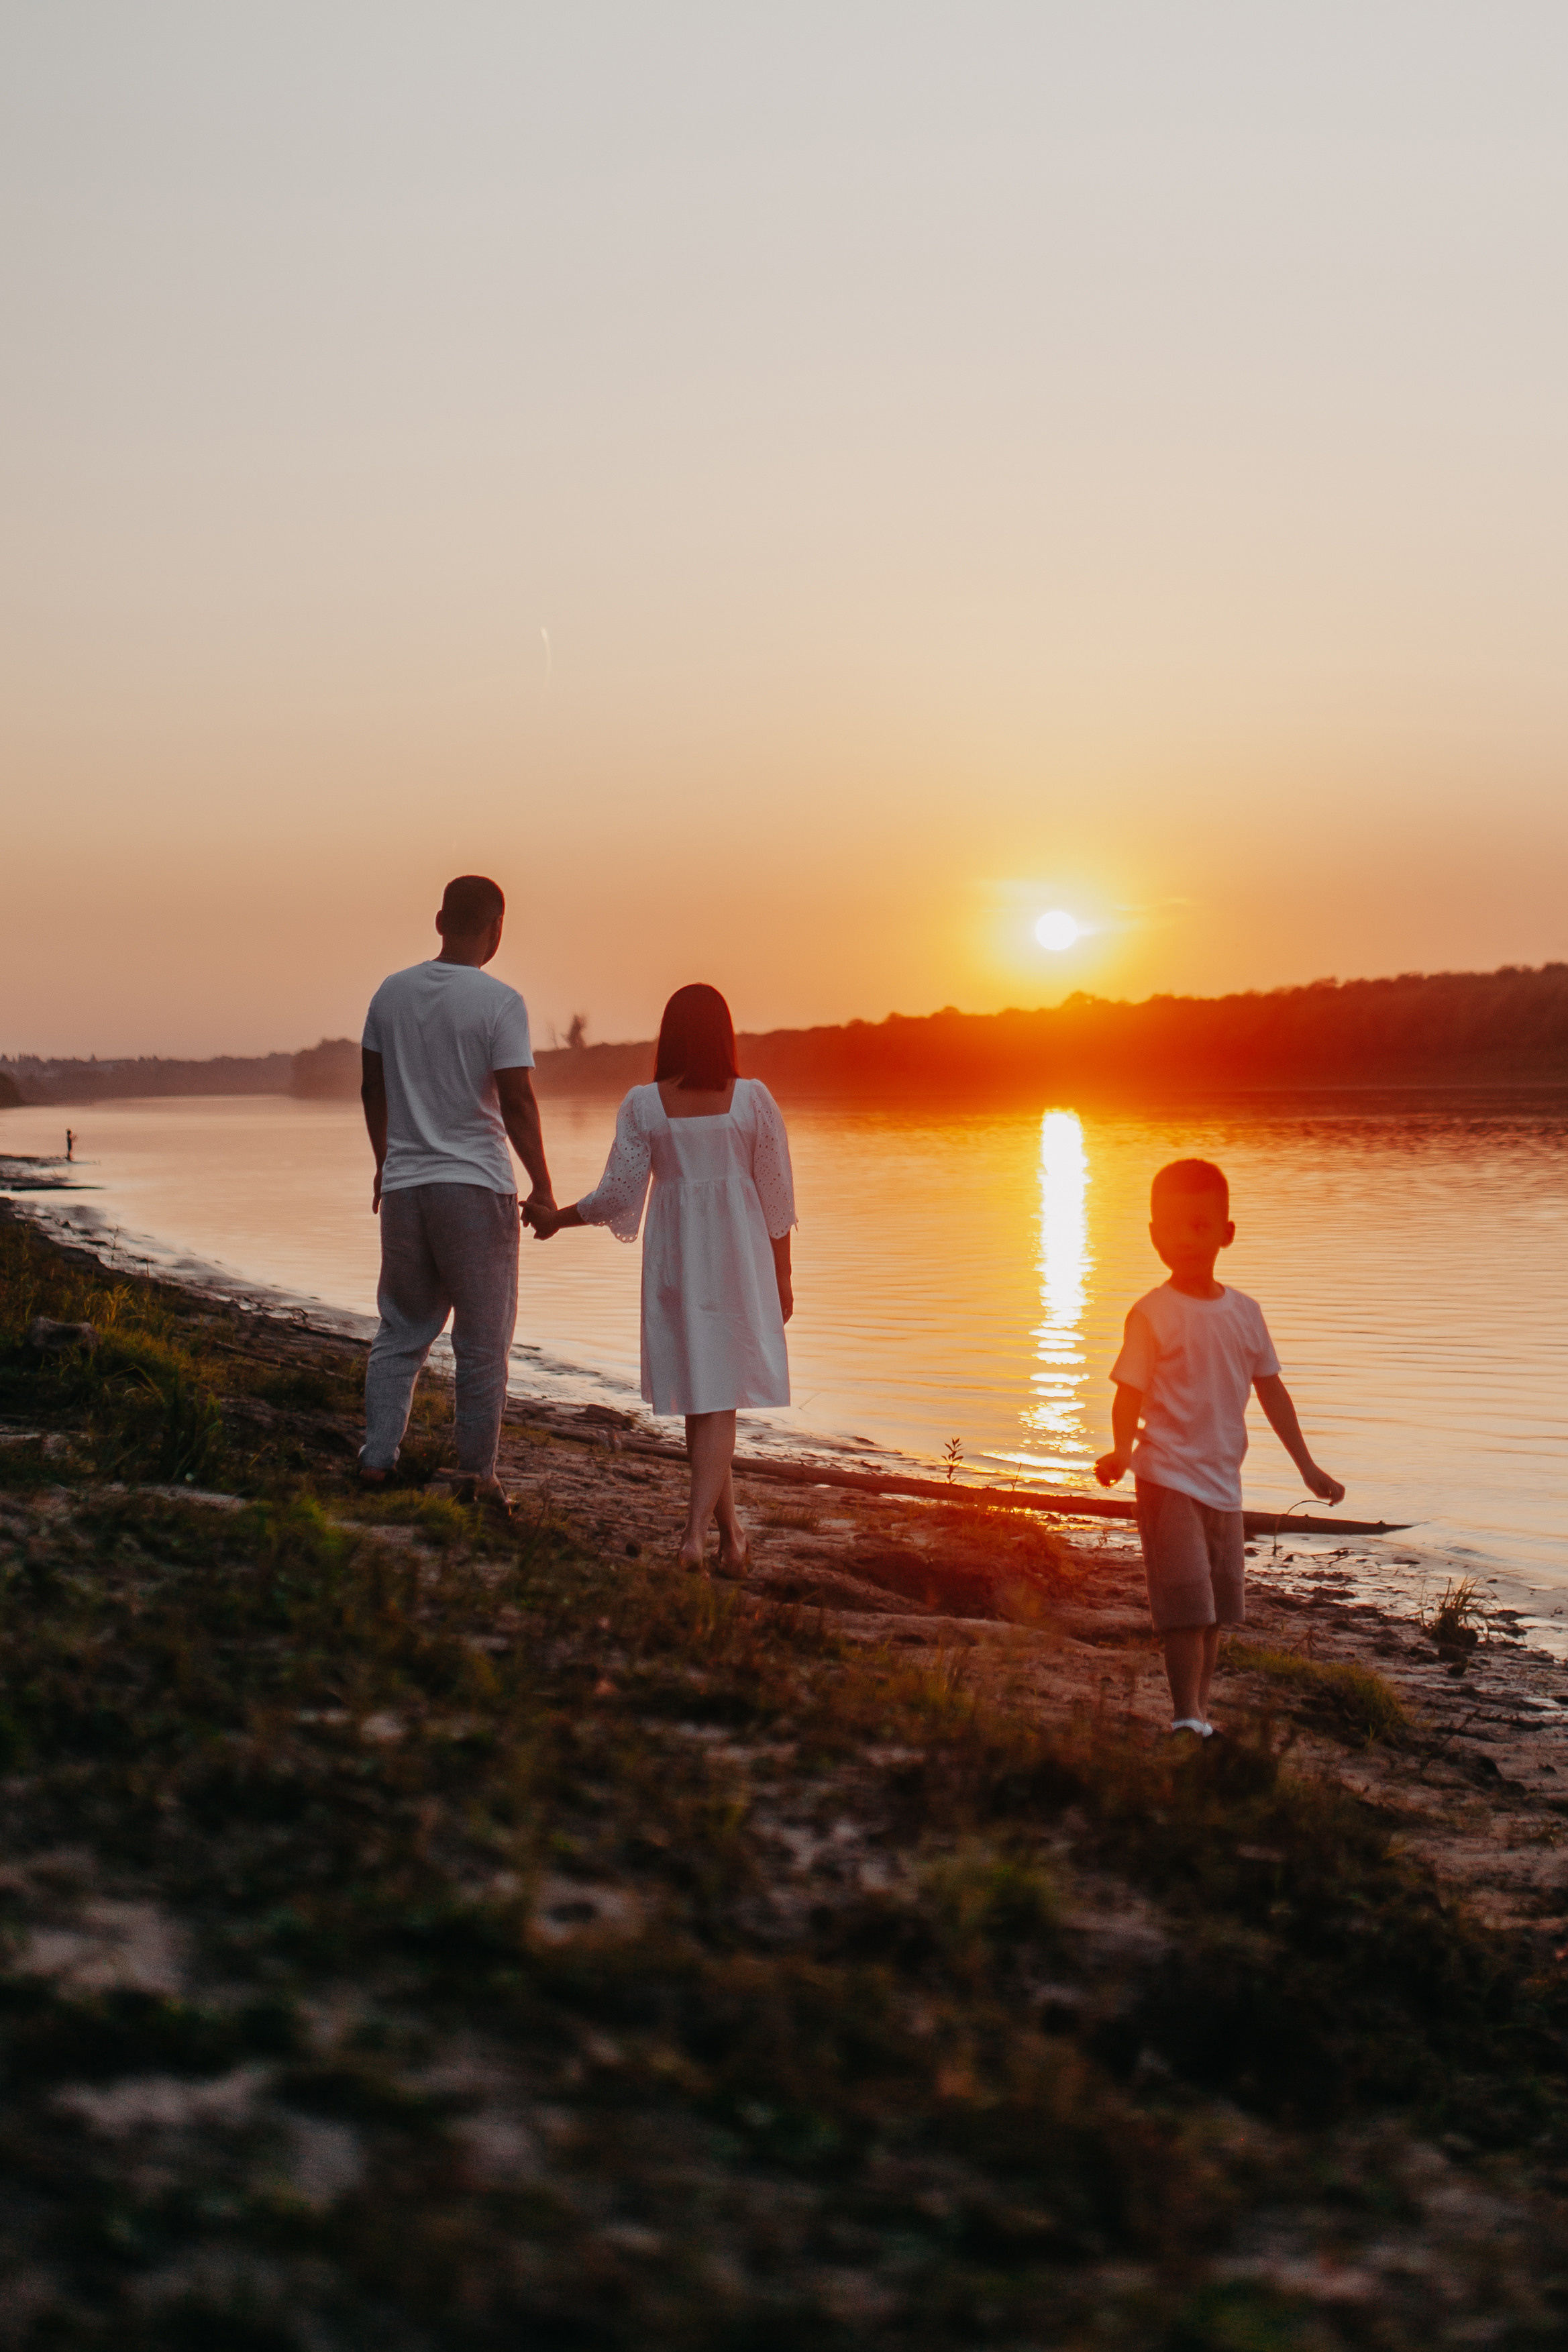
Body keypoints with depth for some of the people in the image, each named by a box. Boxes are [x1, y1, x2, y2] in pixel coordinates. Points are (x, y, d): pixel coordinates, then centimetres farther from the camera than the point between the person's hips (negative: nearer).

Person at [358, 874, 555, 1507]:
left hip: (403, 1185, 5)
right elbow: (517, 1101, -14)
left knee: (401, 1330, 15)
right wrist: (542, 1186, -5)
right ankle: (476, 1475, 8)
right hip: (476, 1185, -5)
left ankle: (377, 1458, 9)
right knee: (482, 1341, 5)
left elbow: (372, 1087, 12)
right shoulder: (499, 1002, -11)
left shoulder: (391, 992, 5)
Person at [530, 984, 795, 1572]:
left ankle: (731, 1534, 20)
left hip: (674, 1262, 1)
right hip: (739, 1261, -1)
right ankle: (697, 1529, -15)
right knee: (719, 1402, 1)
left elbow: (618, 1196, -5)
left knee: (700, 1399, 13)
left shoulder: (643, 1105, -5)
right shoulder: (753, 1099, -5)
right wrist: (782, 1276, 8)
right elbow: (777, 1196, -2)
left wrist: (557, 1218, 13)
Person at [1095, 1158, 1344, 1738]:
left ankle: (1200, 1709, 24)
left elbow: (1271, 1390, 15)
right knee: (1186, 1601, -10)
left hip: (1223, 1480, 6)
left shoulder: (1245, 1313, 7)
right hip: (1168, 1477, -6)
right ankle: (1186, 1716, -3)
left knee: (1217, 1606, 12)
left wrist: (1308, 1467, 17)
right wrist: (1121, 1451, -30)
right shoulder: (1153, 1314, -9)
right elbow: (1130, 1392, -11)